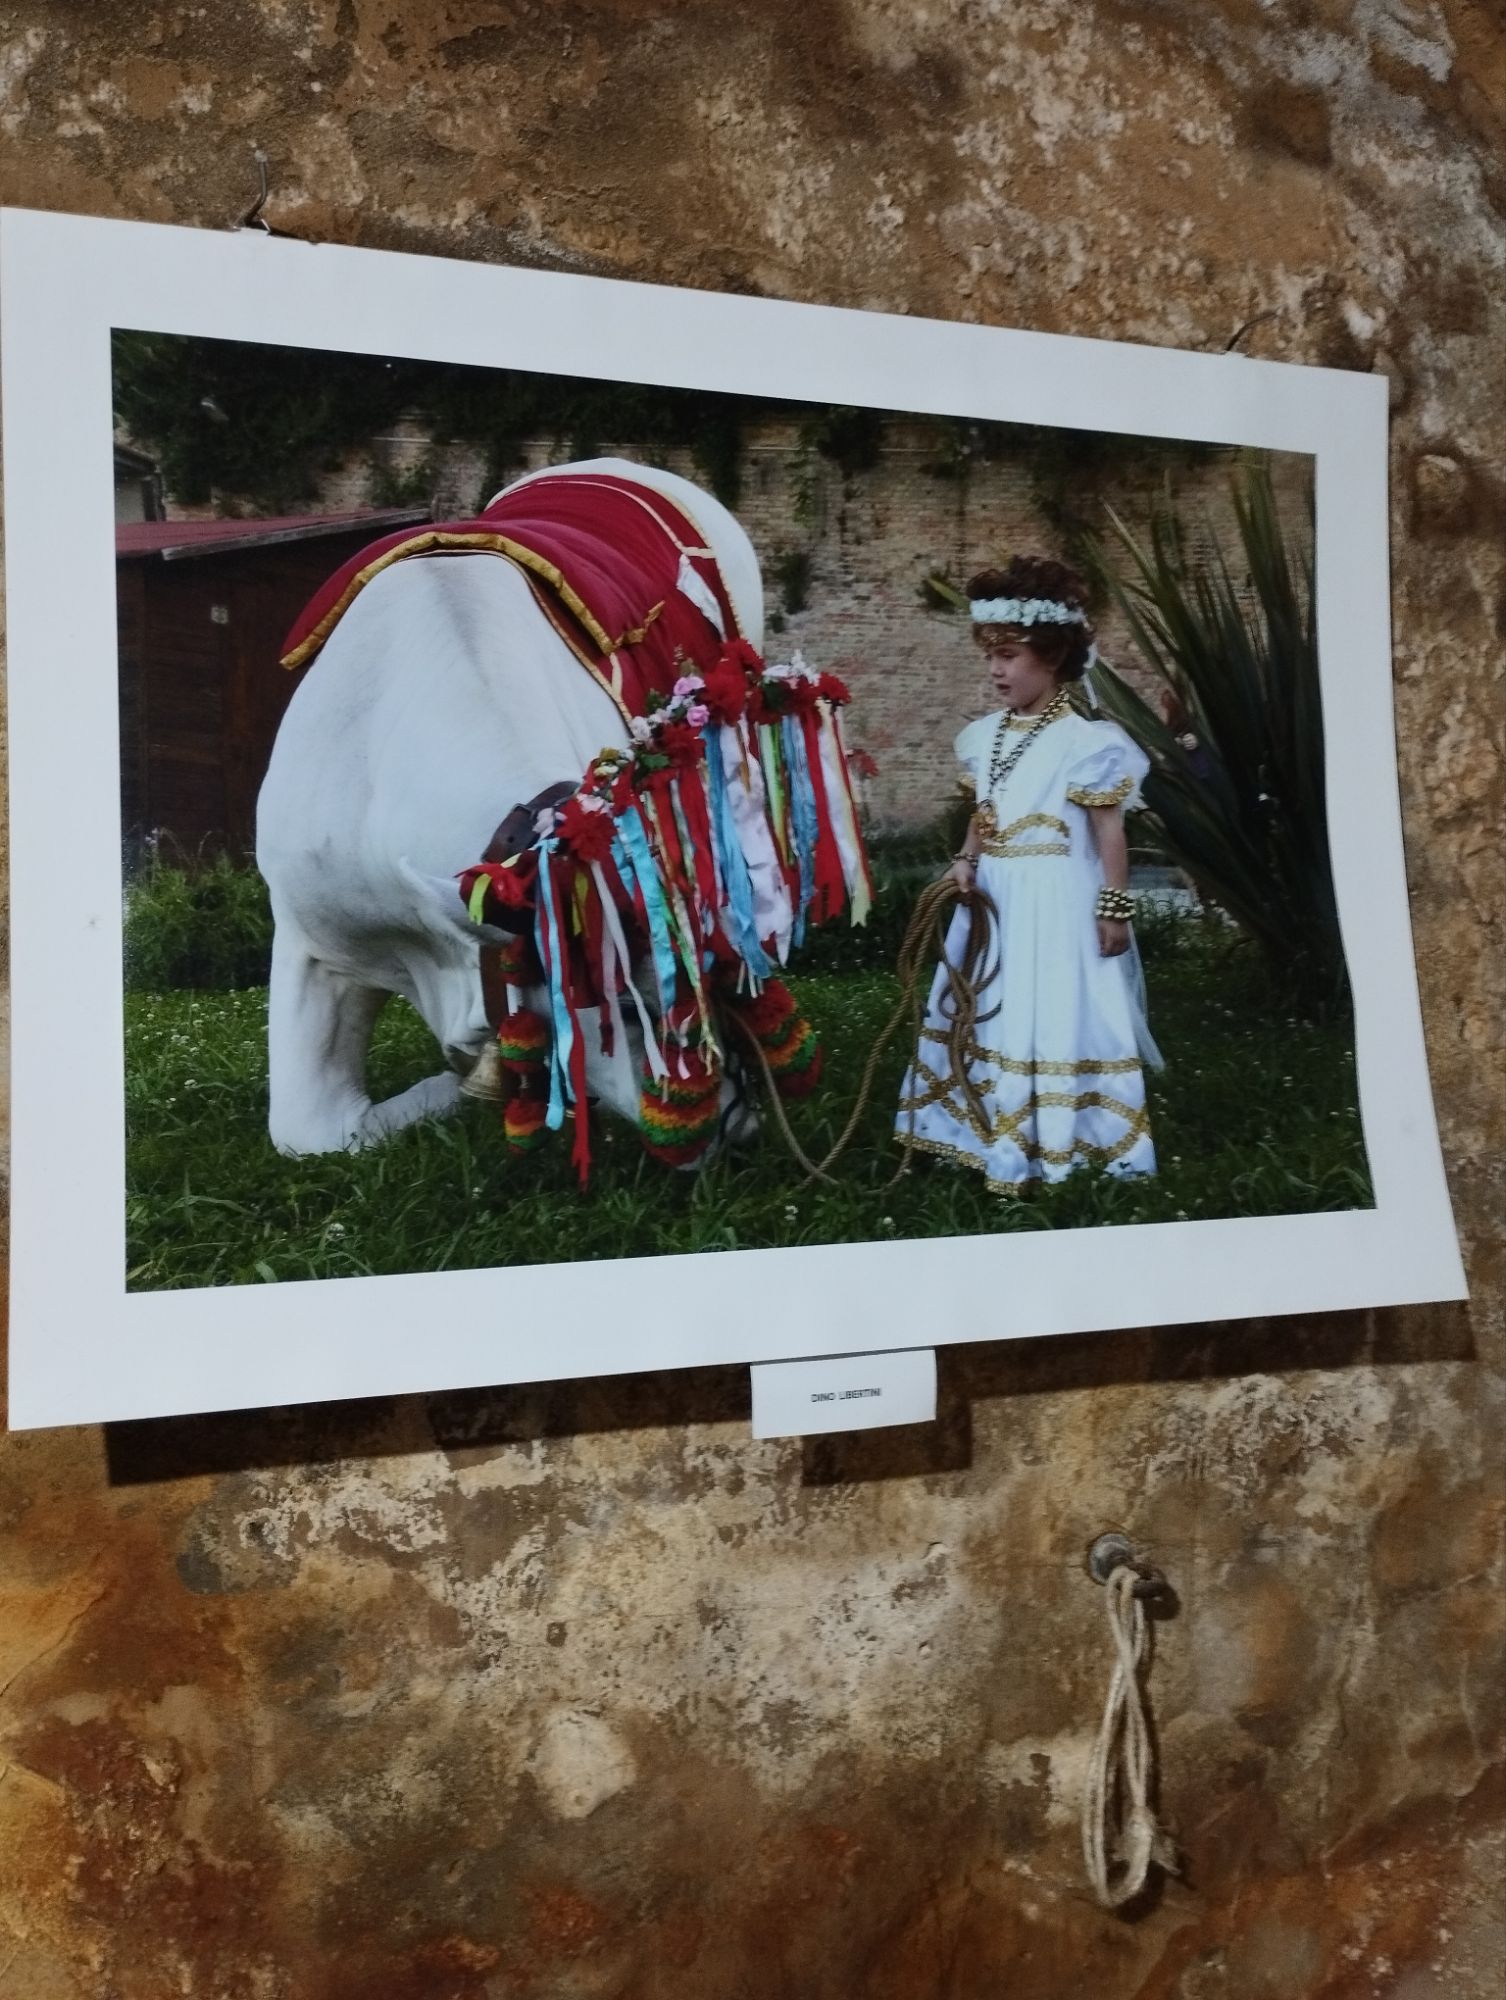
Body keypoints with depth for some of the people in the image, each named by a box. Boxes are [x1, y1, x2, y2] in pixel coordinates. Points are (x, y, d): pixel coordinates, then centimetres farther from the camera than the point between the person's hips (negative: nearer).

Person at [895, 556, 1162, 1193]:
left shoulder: (1082, 739, -12)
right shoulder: (986, 737, 8)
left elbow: (1110, 830, -11)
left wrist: (1114, 907, -12)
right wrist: (966, 862, 0)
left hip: (1057, 902, -7)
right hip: (995, 898, 8)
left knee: (1055, 1017, -1)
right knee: (989, 1015, 13)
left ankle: (1056, 1145, 11)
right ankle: (997, 1137, 27)